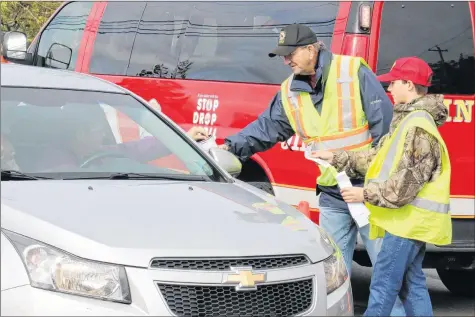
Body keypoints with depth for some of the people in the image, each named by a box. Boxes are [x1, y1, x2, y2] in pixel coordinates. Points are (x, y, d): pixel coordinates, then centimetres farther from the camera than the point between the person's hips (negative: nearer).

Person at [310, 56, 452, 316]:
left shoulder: (418, 128, -18)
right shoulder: (409, 121, 16)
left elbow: (406, 184, -22)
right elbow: (379, 158, 19)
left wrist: (366, 194, -16)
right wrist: (337, 159, 15)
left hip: (409, 219, -11)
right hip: (411, 219, 11)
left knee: (382, 286, -6)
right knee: (412, 284, 13)